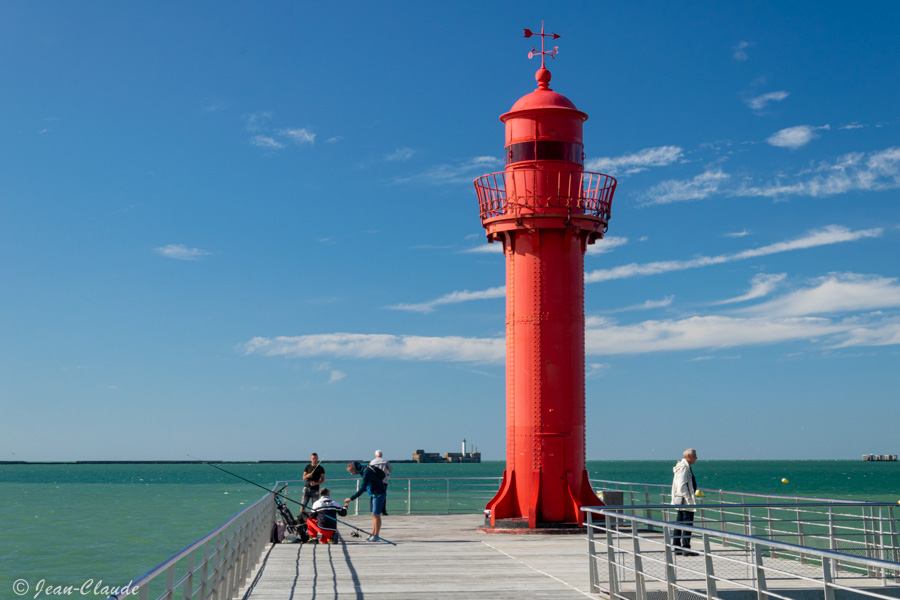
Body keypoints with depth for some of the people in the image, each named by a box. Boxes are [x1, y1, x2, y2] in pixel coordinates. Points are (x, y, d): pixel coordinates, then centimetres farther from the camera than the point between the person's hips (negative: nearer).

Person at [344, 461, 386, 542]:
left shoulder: (366, 472, -24)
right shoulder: (363, 470, 6)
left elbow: (362, 488, -30)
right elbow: (364, 486, 18)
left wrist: (351, 498, -30)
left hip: (379, 494, -10)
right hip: (375, 494, 10)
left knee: (376, 515, -6)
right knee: (374, 514, 11)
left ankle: (376, 536, -2)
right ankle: (373, 534, 15)